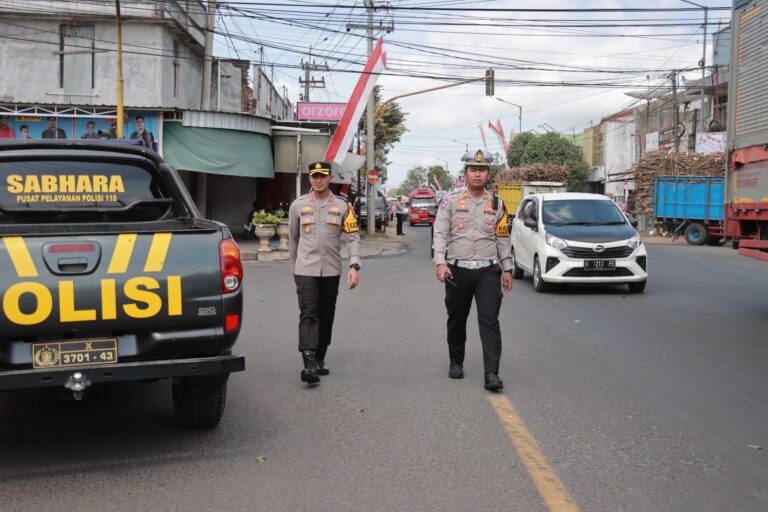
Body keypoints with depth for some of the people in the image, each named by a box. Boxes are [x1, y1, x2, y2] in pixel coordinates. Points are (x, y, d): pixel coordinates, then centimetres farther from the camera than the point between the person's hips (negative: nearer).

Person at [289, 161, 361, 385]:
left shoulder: (342, 206, 4)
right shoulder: (298, 205, 5)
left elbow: (352, 237, 1)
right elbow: (293, 239, 14)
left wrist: (354, 265, -12)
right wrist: (294, 269, 17)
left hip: (331, 270, 2)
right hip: (306, 269, -2)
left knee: (326, 316, 9)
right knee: (308, 314, -12)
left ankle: (320, 358, 23)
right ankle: (309, 364, -19)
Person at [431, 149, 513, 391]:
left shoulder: (497, 203, 9)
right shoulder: (450, 201, 3)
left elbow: (503, 239, 13)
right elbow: (440, 234, -3)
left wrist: (507, 269, 11)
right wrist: (440, 262, -16)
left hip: (488, 271, 0)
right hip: (457, 269, 0)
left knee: (489, 321, -8)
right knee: (457, 320, 11)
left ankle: (491, 373, -10)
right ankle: (456, 362, 31)